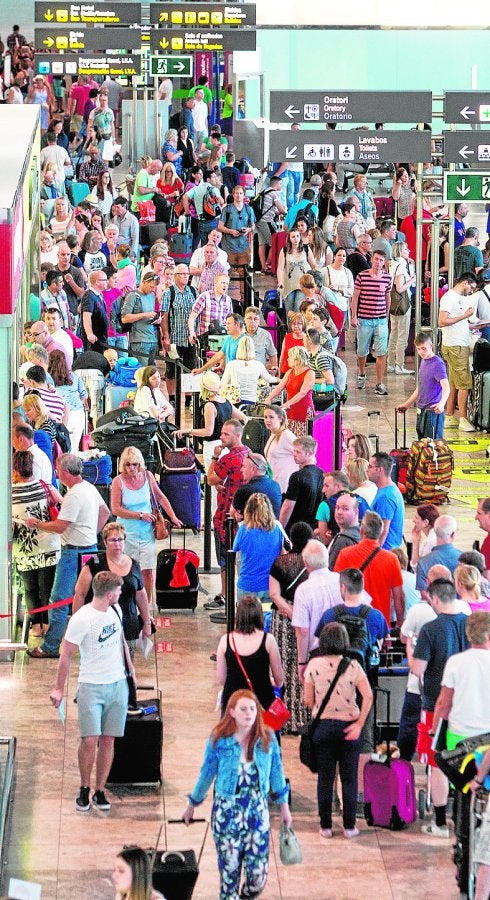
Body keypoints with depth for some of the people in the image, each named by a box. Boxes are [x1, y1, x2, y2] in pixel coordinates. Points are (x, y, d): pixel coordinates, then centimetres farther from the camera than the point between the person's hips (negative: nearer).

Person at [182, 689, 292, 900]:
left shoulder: (267, 738, -4)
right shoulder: (219, 740, -7)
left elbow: (276, 772, 7)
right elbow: (207, 774, 5)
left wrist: (284, 806, 13)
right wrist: (192, 805, 15)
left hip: (258, 810, 1)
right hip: (227, 810, -1)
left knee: (258, 873, 1)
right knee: (229, 868, 2)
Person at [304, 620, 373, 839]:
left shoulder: (314, 665, -5)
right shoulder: (352, 665, -7)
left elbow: (308, 700, -1)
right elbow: (368, 696, -15)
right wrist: (359, 724, -10)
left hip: (323, 725, 1)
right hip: (348, 727, -1)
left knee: (325, 777, 9)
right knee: (349, 778, 8)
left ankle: (325, 826, 13)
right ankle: (349, 826, 11)